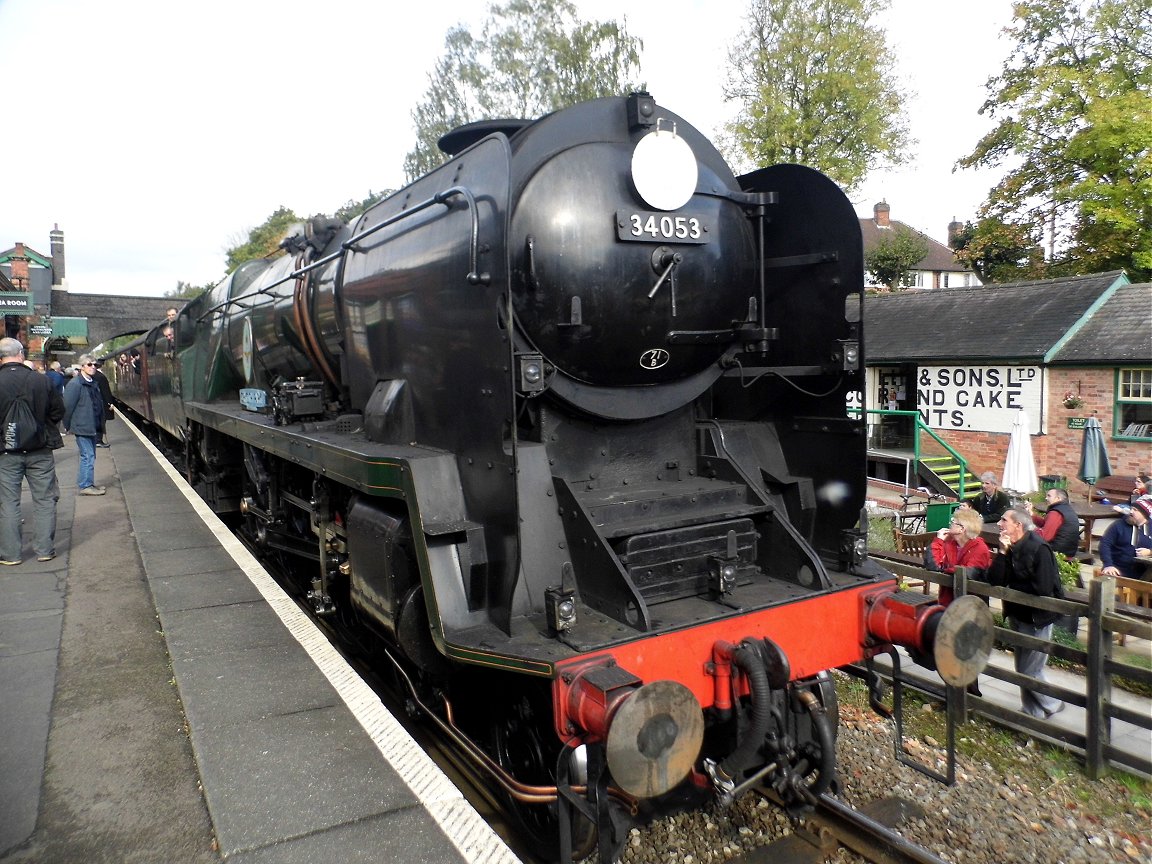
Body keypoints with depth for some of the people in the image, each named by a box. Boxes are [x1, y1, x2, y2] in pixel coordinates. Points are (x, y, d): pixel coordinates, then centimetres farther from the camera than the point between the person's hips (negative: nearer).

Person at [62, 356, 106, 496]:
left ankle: (89, 484, 23)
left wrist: (99, 424, 14)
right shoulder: (75, 384, -13)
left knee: (90, 456, 14)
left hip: (92, 427, 9)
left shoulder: (94, 383, 12)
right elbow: (68, 406, -13)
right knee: (88, 456, -7)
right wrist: (69, 426, -7)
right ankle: (84, 486, 0)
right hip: (82, 427, -9)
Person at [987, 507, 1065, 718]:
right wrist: (1003, 553, -18)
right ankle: (1031, 710, 31)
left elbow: (1042, 590, -28)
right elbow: (995, 580, -9)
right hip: (1017, 614, 8)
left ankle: (1051, 705, 23)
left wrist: (1012, 590, -11)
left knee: (1030, 670, 0)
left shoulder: (1039, 548, -21)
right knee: (1022, 668, 17)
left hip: (1036, 618, -8)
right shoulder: (1010, 547, 0)